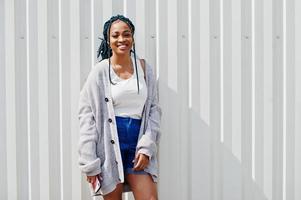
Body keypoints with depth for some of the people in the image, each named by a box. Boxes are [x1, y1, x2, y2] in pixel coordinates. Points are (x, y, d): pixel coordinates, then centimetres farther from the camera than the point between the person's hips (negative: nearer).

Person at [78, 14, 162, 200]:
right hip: (109, 147, -2)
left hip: (137, 146, 2)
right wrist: (89, 162, -7)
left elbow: (154, 109, 7)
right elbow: (86, 116, -2)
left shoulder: (144, 68, 7)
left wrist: (146, 147, -5)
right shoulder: (100, 72, -1)